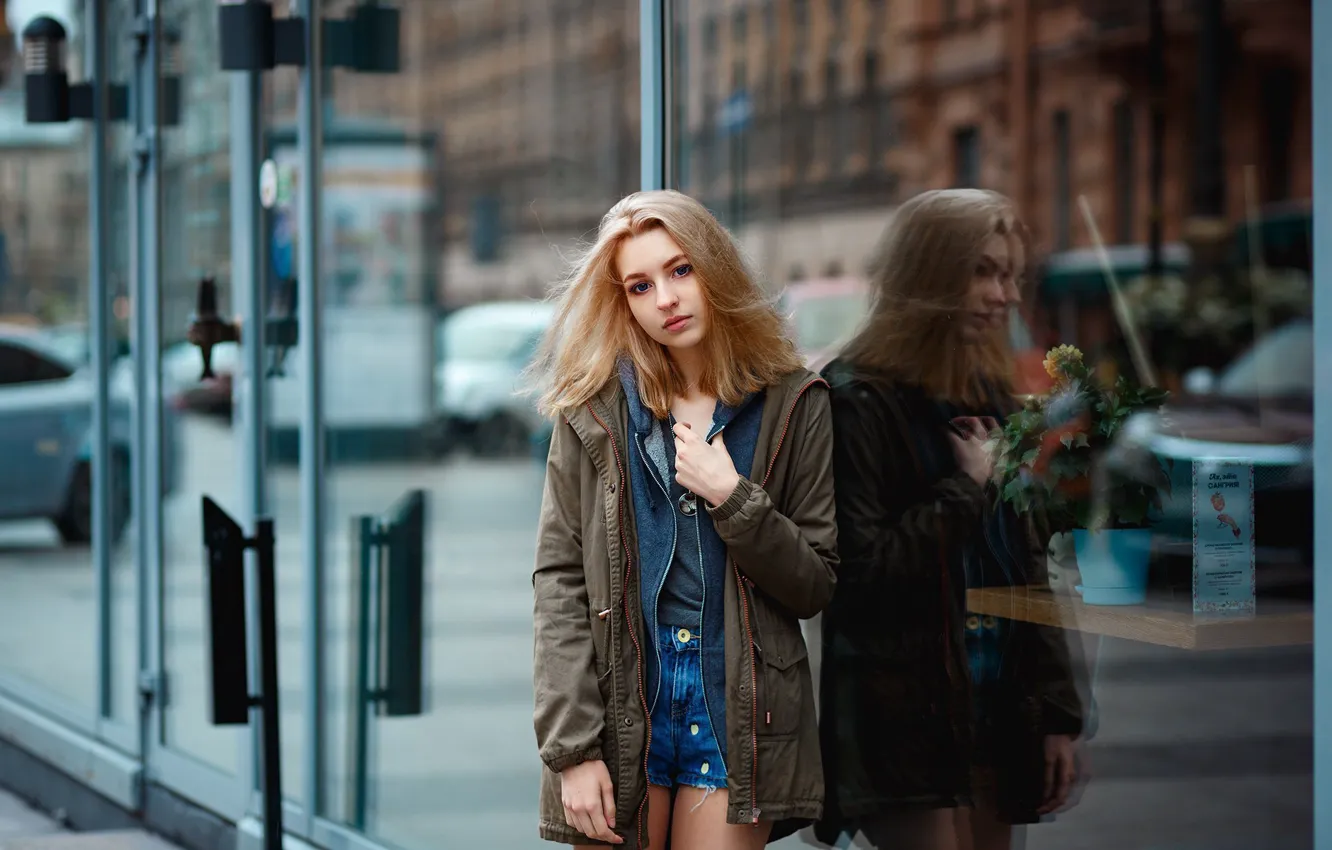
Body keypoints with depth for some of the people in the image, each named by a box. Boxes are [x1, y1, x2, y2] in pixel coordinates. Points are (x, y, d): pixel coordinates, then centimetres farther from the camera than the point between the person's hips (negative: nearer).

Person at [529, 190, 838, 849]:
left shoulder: (792, 405, 2)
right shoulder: (594, 408, 2)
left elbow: (816, 587, 3)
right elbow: (559, 579, -2)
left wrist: (734, 498, -13)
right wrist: (572, 747, -10)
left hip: (738, 716, 0)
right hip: (619, 705, 0)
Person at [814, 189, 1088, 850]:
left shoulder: (992, 399, 15)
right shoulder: (856, 404, -8)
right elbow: (857, 571, -16)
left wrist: (1057, 712, 12)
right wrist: (966, 489, -11)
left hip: (996, 715, 7)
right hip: (903, 719, -7)